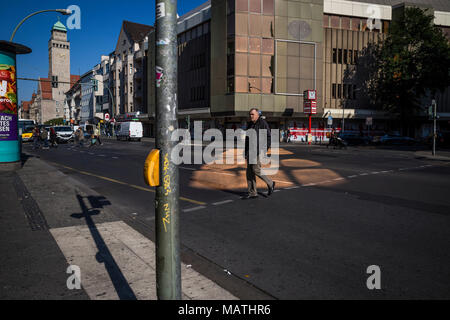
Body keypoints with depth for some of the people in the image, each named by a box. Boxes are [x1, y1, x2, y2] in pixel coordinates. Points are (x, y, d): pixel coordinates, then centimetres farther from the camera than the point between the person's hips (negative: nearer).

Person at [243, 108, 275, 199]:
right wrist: (245, 151, 17)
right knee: (250, 171, 4)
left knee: (256, 170, -10)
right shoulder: (250, 124, 16)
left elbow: (268, 137, -10)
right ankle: (252, 193, 11)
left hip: (258, 151, -8)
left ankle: (270, 183, 14)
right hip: (250, 151, 8)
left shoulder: (263, 123, -7)